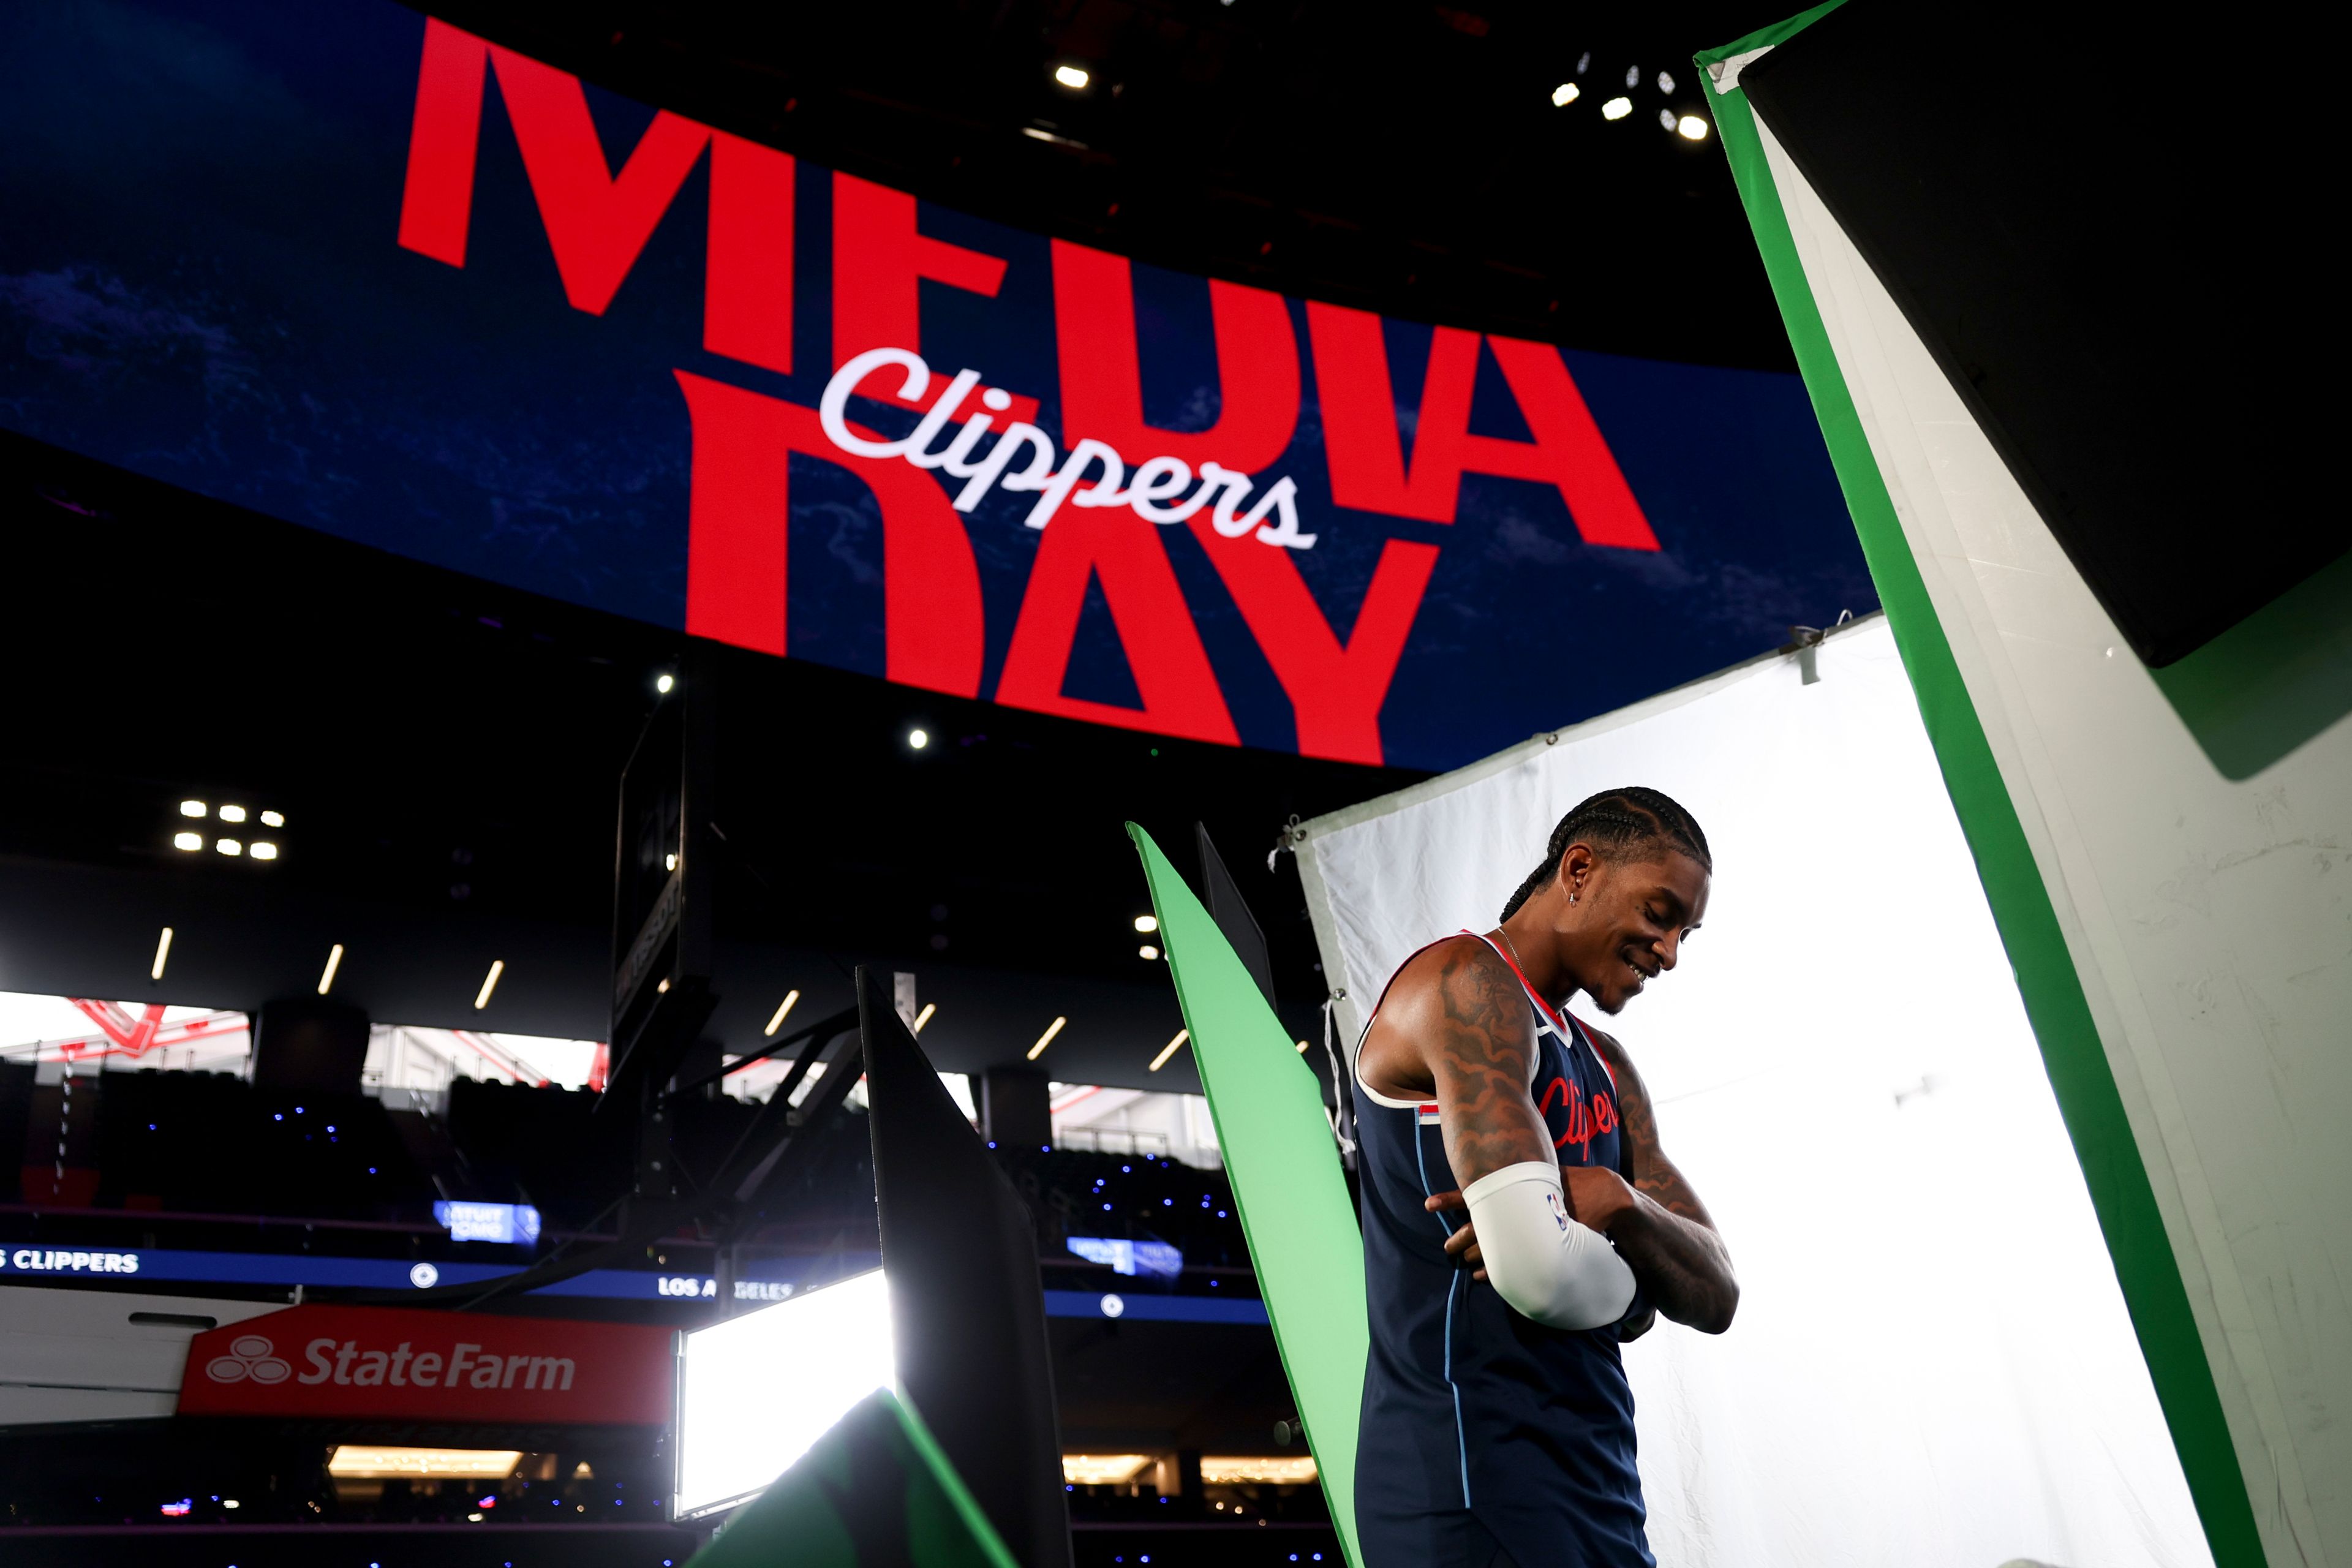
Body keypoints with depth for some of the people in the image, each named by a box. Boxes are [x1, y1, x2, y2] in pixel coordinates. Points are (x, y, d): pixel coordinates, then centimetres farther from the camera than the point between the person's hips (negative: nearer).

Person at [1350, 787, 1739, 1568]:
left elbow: (1716, 1296, 10)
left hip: (1593, 1485, 9)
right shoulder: (1467, 982, -12)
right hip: (1477, 1477, -9)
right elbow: (1538, 1269, -25)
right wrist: (1633, 1283, -2)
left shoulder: (1605, 1067, 18)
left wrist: (1618, 1207, -11)